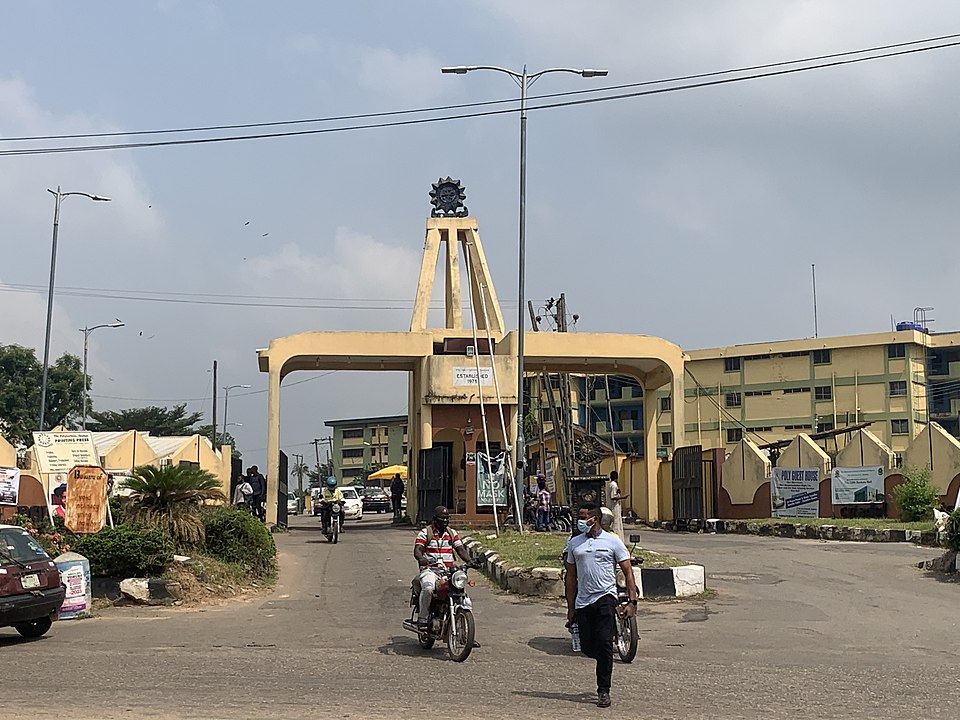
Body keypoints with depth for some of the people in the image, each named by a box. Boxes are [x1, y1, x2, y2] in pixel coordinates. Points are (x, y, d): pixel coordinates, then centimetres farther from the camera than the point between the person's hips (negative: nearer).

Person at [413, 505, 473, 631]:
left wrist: (469, 560, -10)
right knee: (428, 588, -34)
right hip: (430, 570, -4)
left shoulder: (452, 533, 18)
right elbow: (417, 550, -7)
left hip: (448, 570, 4)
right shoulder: (425, 532, 4)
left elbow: (461, 549, 11)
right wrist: (421, 559, -31)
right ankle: (423, 619, -22)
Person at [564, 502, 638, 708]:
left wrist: (632, 601, -7)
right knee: (587, 648, 4)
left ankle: (603, 691, -2)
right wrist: (571, 607, 12)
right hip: (582, 602, 4)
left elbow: (628, 572, 1)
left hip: (605, 598, -4)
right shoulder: (574, 543, 10)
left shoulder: (612, 542, 0)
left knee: (604, 644, -10)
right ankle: (605, 661, 36)